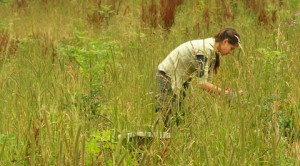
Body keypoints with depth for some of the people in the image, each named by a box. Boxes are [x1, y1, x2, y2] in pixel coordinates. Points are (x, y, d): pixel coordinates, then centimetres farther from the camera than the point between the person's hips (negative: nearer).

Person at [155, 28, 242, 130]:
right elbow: (201, 83, -28)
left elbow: (207, 82, 4)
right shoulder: (205, 50, -25)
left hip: (179, 79, 10)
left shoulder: (213, 52, 5)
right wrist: (222, 92, -22)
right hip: (168, 77, -10)